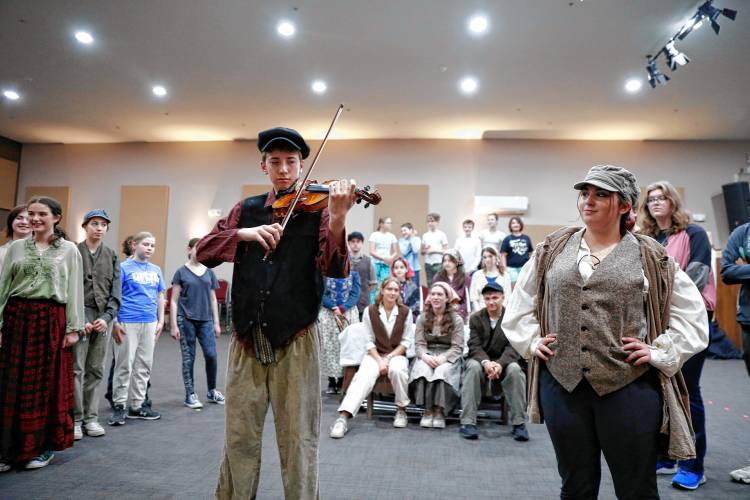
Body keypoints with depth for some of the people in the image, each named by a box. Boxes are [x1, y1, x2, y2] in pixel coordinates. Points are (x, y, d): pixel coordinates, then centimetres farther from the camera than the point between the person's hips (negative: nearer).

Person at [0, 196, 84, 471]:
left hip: (51, 321, -2)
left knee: (47, 383, 5)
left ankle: (44, 445, 18)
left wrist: (73, 327, -5)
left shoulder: (69, 250, 3)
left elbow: (74, 291, 0)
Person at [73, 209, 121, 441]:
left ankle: (91, 417, 15)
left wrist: (107, 317, -7)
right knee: (76, 368, -3)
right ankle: (75, 419, 6)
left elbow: (116, 291, 6)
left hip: (104, 317, 3)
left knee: (96, 370, 7)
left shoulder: (112, 256, 11)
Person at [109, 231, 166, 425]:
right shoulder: (124, 267, -3)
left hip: (149, 323, 5)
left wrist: (161, 321, 10)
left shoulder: (156, 270, 12)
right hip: (128, 323, -5)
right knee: (124, 365, 0)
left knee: (144, 366, 10)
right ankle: (120, 406, 11)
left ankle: (137, 405, 20)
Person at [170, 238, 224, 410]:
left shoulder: (209, 272, 10)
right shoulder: (181, 272, 1)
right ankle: (190, 395, 15)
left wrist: (216, 322, 10)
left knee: (211, 355, -3)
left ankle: (212, 392, 17)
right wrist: (174, 325, -5)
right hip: (186, 320, -3)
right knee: (188, 358, 3)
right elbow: (174, 300, 0)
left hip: (205, 320, 3)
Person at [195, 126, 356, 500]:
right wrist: (245, 233, -15)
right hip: (247, 338, 3)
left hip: (295, 339, -3)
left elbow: (335, 269, -13)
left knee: (298, 438, 6)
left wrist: (337, 219, -30)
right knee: (240, 436, 14)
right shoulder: (247, 209, 11)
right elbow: (204, 251, 2)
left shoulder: (315, 210, 0)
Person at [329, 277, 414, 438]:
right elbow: (369, 341, -1)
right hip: (374, 354, 0)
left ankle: (401, 410, -12)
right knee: (364, 376, -30)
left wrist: (389, 358, -11)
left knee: (397, 370, -35)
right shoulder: (370, 311, 2)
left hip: (397, 354, 0)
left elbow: (406, 341, 1)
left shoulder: (406, 312, 2)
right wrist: (379, 360, -14)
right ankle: (343, 417, -41)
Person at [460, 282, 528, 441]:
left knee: (514, 369, -32)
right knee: (473, 367, -32)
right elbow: (474, 345, -7)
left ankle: (519, 423, -22)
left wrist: (500, 363, -30)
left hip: (504, 361, 0)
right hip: (481, 359, 1)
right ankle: (467, 422, -32)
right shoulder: (476, 318, 4)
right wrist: (485, 362, -29)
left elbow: (512, 346, -11)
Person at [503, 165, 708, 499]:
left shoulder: (651, 257, 1)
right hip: (562, 384, 2)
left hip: (629, 386, -2)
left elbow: (691, 312, 5)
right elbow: (520, 301, 16)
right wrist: (531, 340, 4)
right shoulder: (552, 250, 7)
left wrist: (661, 352, -5)